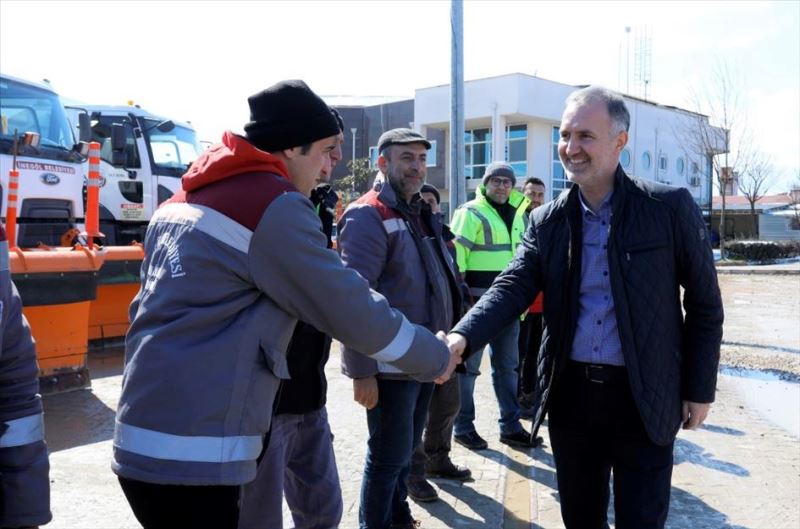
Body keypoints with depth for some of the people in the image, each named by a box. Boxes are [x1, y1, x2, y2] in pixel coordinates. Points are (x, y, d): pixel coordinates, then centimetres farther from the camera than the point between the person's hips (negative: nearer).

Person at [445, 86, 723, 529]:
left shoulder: (669, 207, -8)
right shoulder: (547, 220, 1)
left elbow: (704, 303, -1)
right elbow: (512, 288, -10)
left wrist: (700, 388, -1)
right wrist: (462, 337, -28)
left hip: (644, 397, -3)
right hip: (570, 392, 3)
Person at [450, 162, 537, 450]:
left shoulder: (516, 215, 16)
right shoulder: (471, 212, -7)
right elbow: (455, 253, -13)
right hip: (478, 299, -7)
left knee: (508, 364, 13)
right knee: (469, 364, 2)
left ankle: (510, 426, 24)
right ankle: (463, 427, 13)